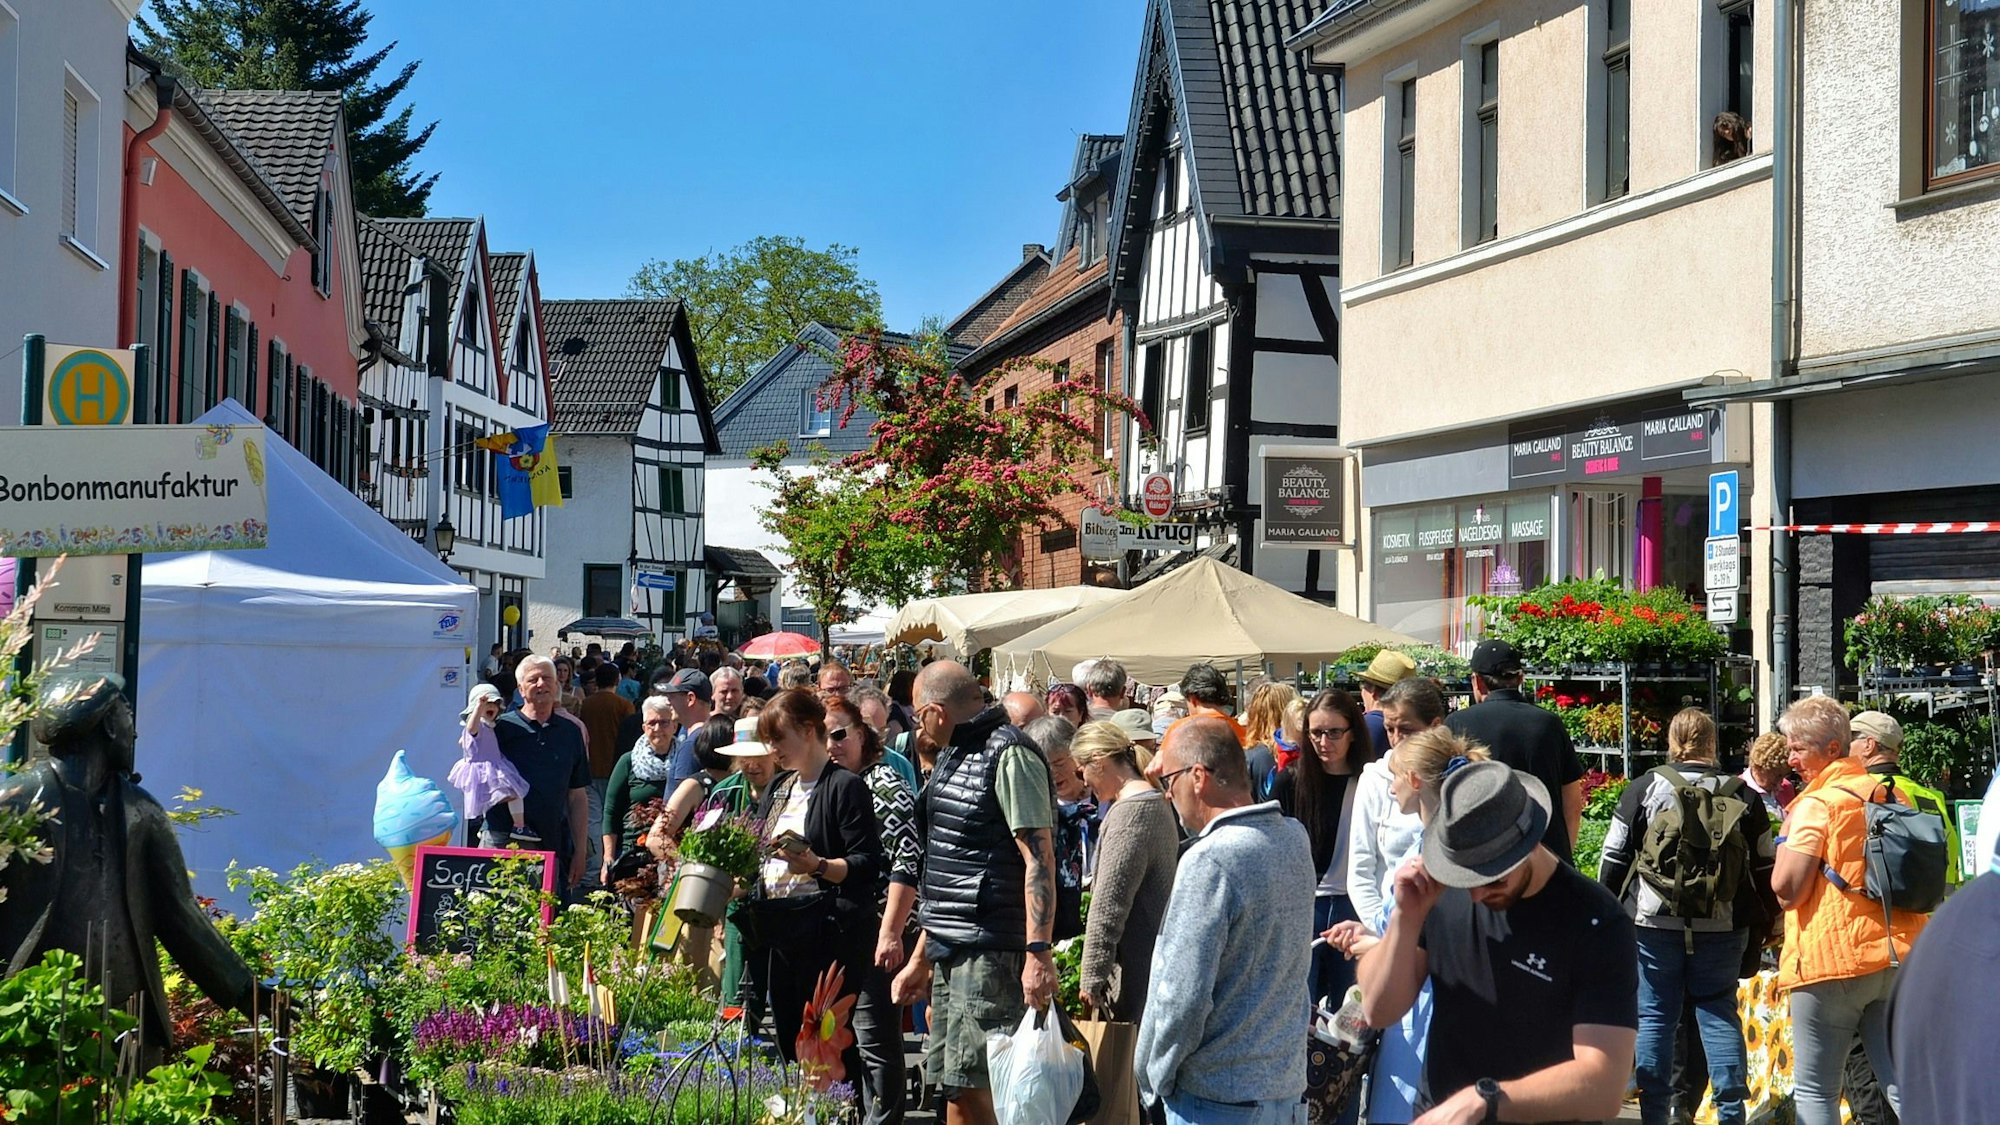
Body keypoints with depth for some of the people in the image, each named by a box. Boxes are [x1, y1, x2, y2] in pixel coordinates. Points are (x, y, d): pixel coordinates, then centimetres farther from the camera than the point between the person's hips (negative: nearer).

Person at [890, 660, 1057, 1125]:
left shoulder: (1009, 756, -11)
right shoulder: (954, 756, 18)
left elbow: (1039, 858, -18)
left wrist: (1038, 953, -26)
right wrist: (921, 958, 24)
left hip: (991, 951, -9)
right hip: (951, 951, 9)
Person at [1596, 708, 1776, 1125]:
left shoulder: (1645, 788, -2)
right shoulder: (1742, 794, 4)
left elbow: (1614, 858, 0)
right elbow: (1765, 867, 8)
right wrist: (1764, 923, 19)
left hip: (1654, 923, -2)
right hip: (1723, 928, 2)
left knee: (1653, 1017, 4)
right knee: (1719, 1015, 10)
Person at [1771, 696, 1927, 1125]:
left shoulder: (1817, 804, -10)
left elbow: (1787, 889, -15)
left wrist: (1786, 836, 0)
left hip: (1832, 958, -7)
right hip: (1899, 957, 7)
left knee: (1814, 1088, 2)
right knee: (1904, 1085, 6)